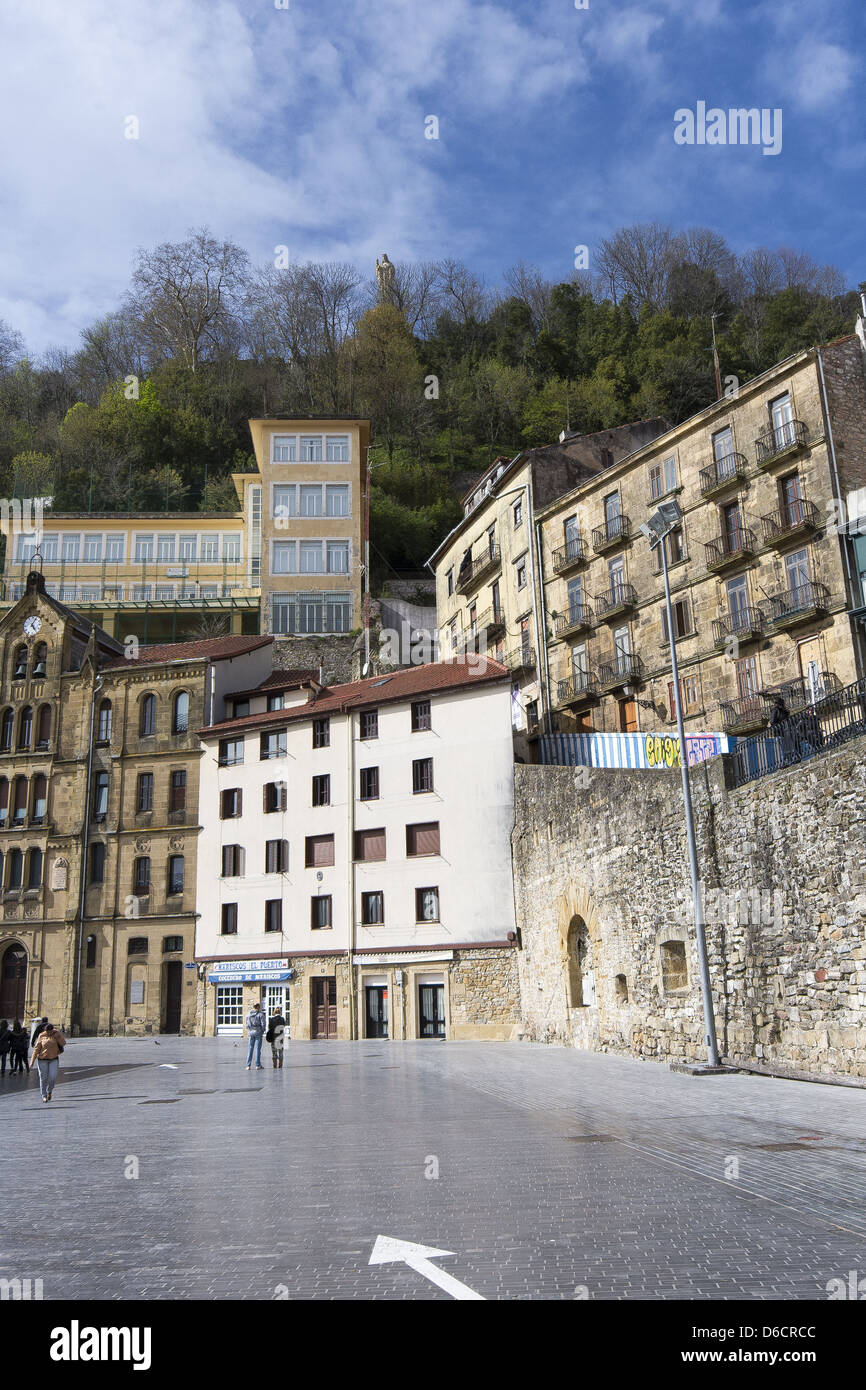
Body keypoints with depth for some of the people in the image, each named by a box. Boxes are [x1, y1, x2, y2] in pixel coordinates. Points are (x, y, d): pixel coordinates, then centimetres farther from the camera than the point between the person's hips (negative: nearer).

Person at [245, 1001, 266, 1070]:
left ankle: (248, 1065, 4)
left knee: (250, 1049, 7)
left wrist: (249, 1031, 15)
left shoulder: (248, 1015, 5)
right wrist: (262, 1031, 4)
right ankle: (258, 1065, 5)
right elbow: (263, 1024, -10)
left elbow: (247, 1025, 7)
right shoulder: (260, 1014, -8)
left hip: (251, 1033, 4)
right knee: (258, 1049, 2)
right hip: (258, 1033, -3)